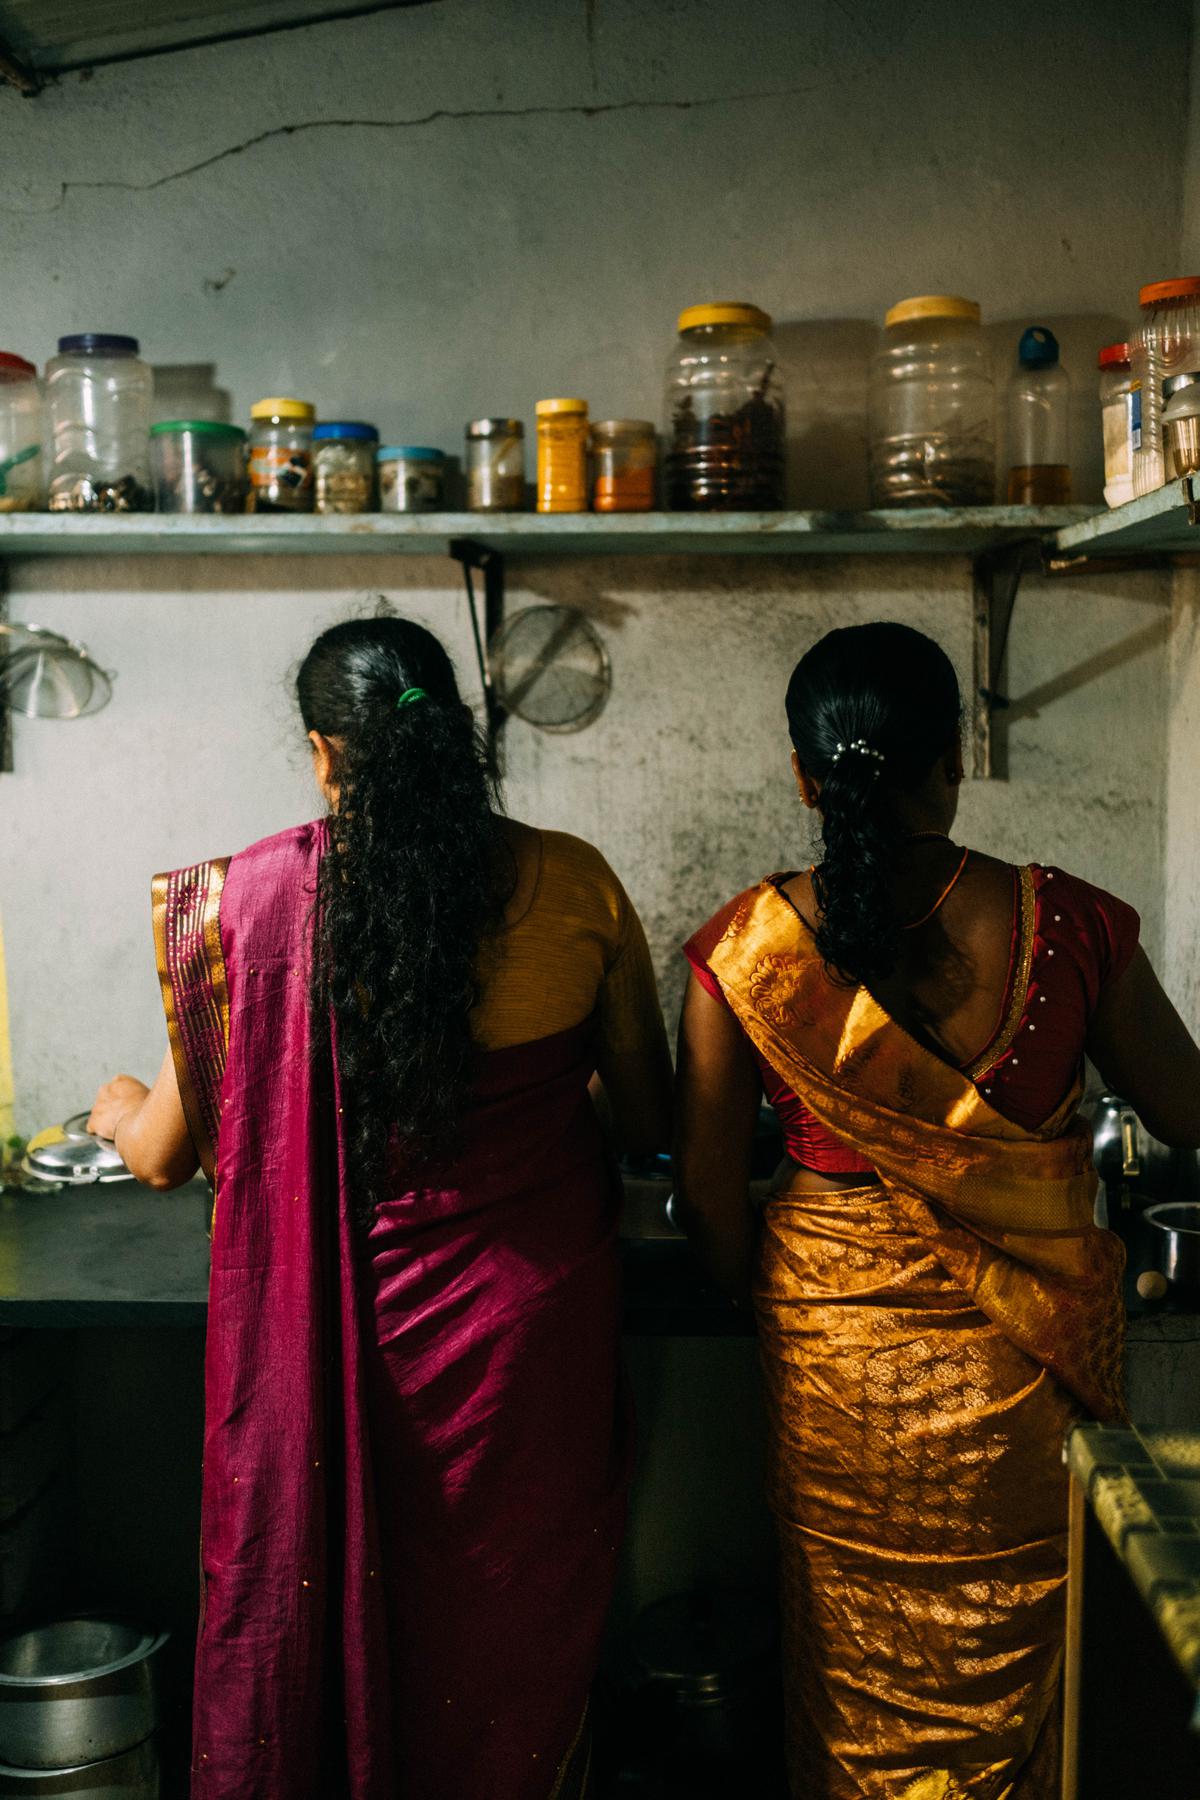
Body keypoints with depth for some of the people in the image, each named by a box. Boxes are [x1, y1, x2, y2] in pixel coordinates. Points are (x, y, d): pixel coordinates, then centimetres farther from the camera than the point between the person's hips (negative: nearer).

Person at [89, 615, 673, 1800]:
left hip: (333, 1335, 0)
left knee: (326, 1624, 22)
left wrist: (115, 1109, 22)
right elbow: (646, 1121, 1)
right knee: (510, 1641, 21)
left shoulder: (243, 902, -12)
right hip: (532, 1322, 1)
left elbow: (168, 1156, -1)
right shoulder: (575, 887, -9)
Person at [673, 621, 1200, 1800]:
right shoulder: (1064, 926, -16)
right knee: (995, 1674, 22)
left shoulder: (745, 948, -14)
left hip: (832, 1346, 1)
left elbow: (706, 1194, -8)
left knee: (854, 1663, 23)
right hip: (1018, 1355, 0)